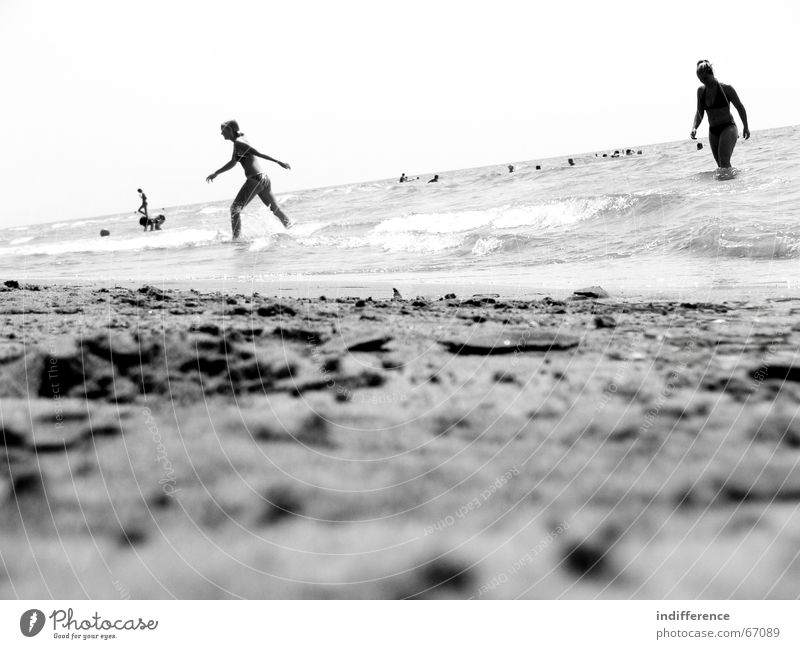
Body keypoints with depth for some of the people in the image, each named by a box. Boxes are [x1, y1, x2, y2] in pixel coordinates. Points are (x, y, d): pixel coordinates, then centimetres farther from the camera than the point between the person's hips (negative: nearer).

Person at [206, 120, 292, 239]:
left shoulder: (238, 143, -8)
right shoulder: (240, 141, 20)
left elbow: (259, 153, -17)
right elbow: (233, 163, 31)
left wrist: (278, 162, -24)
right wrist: (216, 173, 34)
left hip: (254, 180, -9)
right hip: (263, 179, 9)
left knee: (235, 208, -5)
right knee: (275, 209, 20)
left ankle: (236, 238, -11)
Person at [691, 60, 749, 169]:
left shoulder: (726, 88, -8)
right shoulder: (701, 91, 5)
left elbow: (740, 107, 4)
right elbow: (699, 112, 13)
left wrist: (745, 127, 9)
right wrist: (694, 127, -5)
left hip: (728, 128, -6)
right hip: (713, 131, 6)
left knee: (724, 162, -23)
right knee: (721, 165, 6)